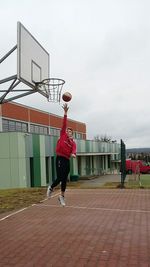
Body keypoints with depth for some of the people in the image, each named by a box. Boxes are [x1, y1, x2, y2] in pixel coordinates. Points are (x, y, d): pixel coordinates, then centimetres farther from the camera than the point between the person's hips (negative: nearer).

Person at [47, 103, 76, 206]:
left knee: (65, 179, 11)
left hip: (67, 160, 5)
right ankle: (51, 188, 22)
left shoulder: (73, 142, 10)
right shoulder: (62, 135, 2)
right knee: (60, 178, -9)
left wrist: (73, 154, -33)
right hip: (60, 159, -5)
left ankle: (62, 196, 27)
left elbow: (74, 150, -9)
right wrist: (65, 112, -12)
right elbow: (64, 124, -5)